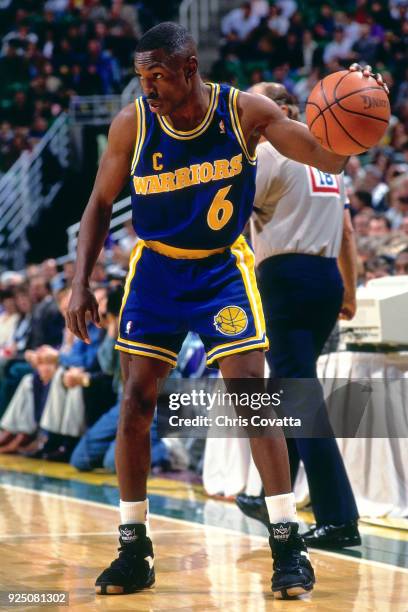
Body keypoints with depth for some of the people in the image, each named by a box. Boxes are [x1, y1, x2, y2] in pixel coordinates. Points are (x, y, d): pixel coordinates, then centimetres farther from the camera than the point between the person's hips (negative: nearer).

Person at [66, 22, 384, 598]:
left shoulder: (246, 110, -17)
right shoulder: (132, 123, -13)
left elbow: (328, 158, -19)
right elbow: (101, 203, -1)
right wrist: (81, 284, -8)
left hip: (223, 268, -2)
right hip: (156, 268, 2)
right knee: (136, 400, -2)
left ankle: (288, 545, -6)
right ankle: (134, 550, 9)